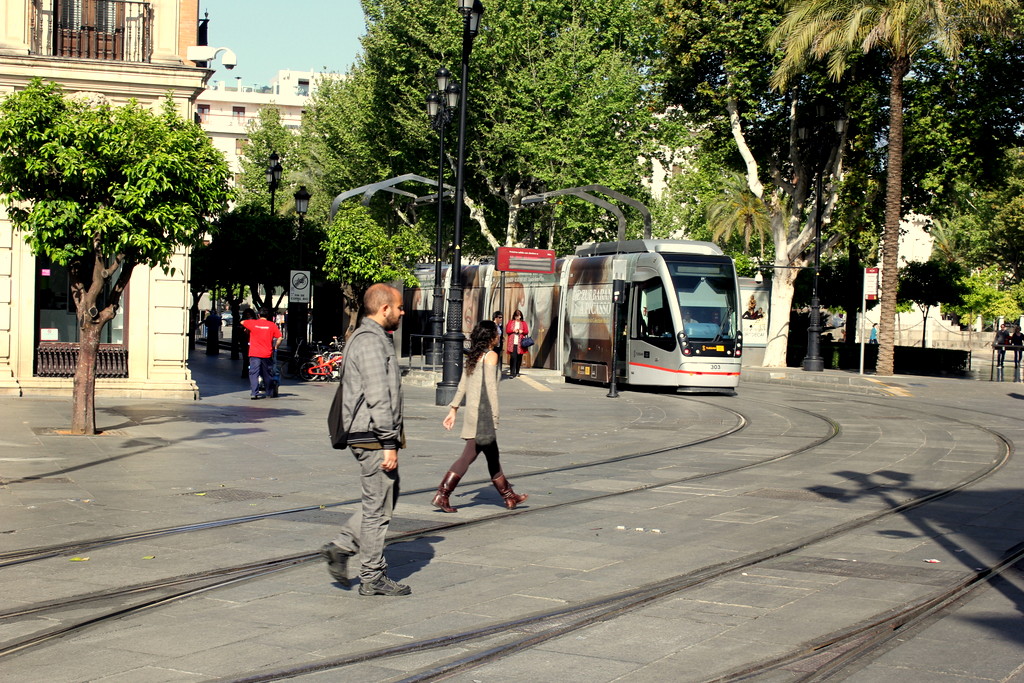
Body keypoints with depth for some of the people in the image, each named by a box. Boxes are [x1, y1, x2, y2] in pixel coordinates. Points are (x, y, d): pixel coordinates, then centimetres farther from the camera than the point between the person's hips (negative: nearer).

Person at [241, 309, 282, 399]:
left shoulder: (252, 323, 2)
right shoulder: (272, 325, 1)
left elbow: (242, 322, 21)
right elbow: (279, 338, -2)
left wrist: (247, 329, 39)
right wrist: (275, 346, 13)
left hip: (254, 353, -1)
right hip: (267, 354, 1)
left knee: (254, 373, -3)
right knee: (266, 374, 15)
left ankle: (254, 393, -15)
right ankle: (268, 391, 27)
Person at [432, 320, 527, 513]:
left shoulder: (473, 356, 14)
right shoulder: (491, 356, -10)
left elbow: (462, 386, 15)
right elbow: (491, 387, -15)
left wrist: (453, 410, 17)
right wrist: (494, 416, -15)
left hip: (472, 411, 9)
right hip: (483, 412, -9)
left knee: (492, 455, 15)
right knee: (468, 456, -8)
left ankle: (509, 497, 25)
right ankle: (442, 495, -11)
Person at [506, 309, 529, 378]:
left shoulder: (523, 323, 11)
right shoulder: (511, 322, 11)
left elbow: (526, 331, 4)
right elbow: (507, 331, 4)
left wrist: (521, 331, -15)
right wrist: (513, 330, -12)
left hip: (520, 343, 1)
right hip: (512, 343, -1)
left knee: (519, 358, 4)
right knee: (513, 357, -12)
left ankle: (517, 372, 17)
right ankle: (512, 373, -14)